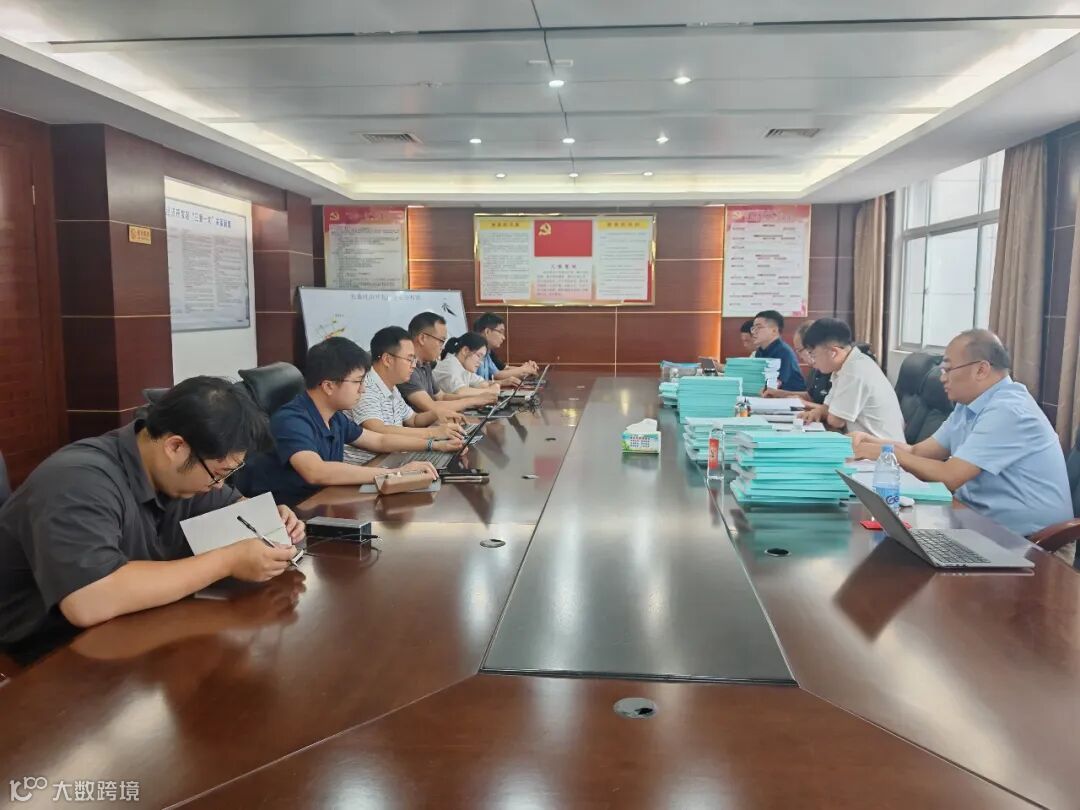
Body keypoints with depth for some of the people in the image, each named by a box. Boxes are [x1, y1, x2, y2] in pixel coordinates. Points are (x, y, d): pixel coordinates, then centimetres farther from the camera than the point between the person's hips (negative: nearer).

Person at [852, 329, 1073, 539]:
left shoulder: (1007, 411, -20)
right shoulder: (969, 405, 9)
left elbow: (949, 476, -24)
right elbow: (921, 451, 9)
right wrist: (874, 442, -6)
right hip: (985, 522, 8)